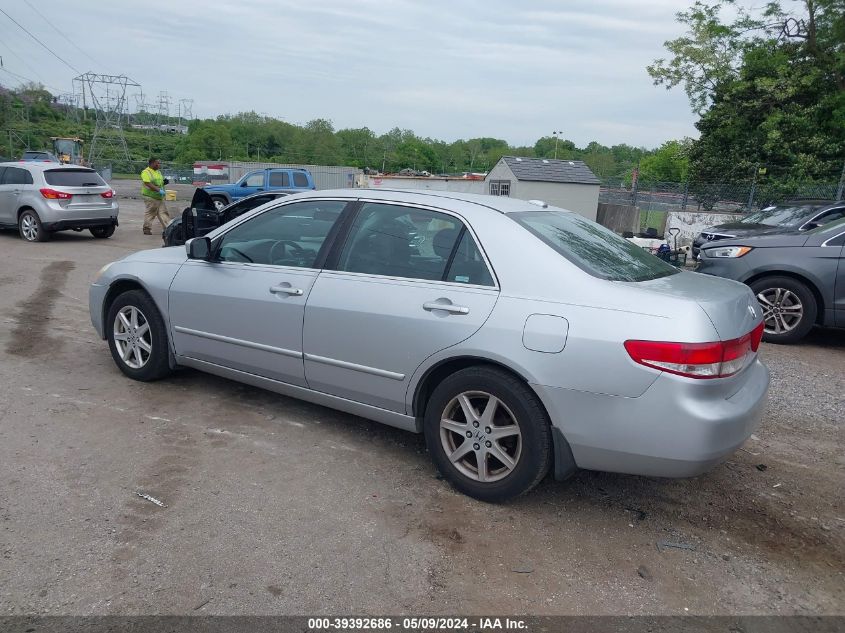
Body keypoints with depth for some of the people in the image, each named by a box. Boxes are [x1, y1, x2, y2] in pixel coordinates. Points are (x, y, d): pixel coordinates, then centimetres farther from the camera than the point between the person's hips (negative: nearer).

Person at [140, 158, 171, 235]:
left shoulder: (158, 172, 17)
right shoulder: (146, 172, -10)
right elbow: (148, 184, -21)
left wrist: (164, 182, 4)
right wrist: (159, 190, -28)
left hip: (160, 197, 8)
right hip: (150, 197, -8)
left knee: (163, 213, 4)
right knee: (149, 214, -2)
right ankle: (147, 229, 6)